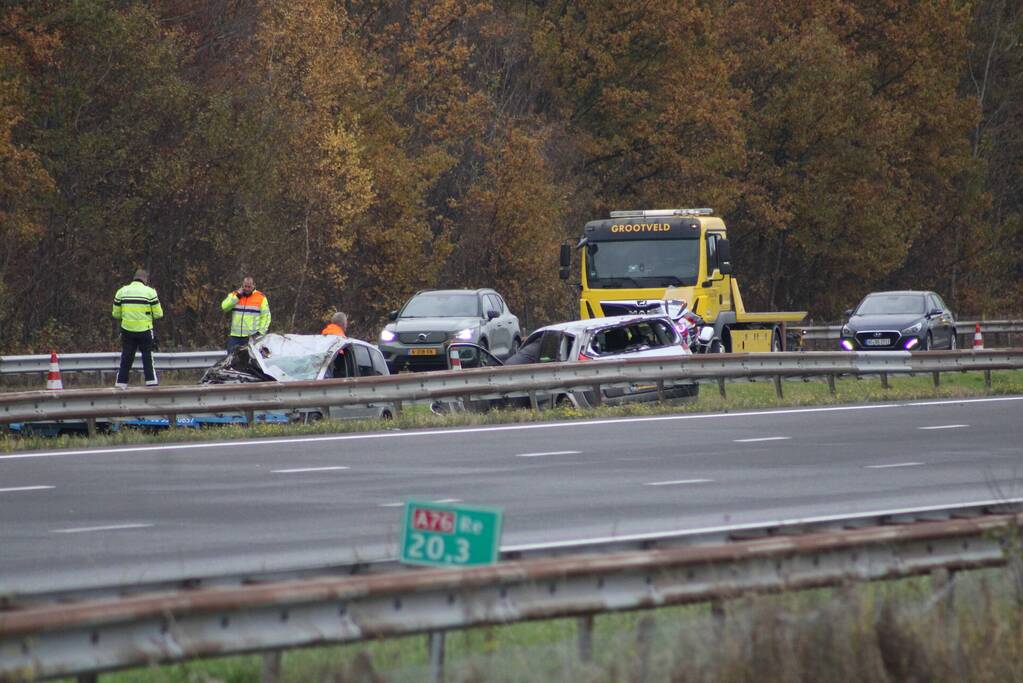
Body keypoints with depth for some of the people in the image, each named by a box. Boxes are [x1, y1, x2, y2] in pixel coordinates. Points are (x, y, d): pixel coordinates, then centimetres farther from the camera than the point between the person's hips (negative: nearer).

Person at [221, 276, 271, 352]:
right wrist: (237, 296, -7)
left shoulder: (261, 297, 5)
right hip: (235, 336, 3)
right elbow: (224, 306, -4)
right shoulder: (234, 295, 12)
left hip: (252, 337, -3)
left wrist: (261, 332, -4)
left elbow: (266, 316, 5)